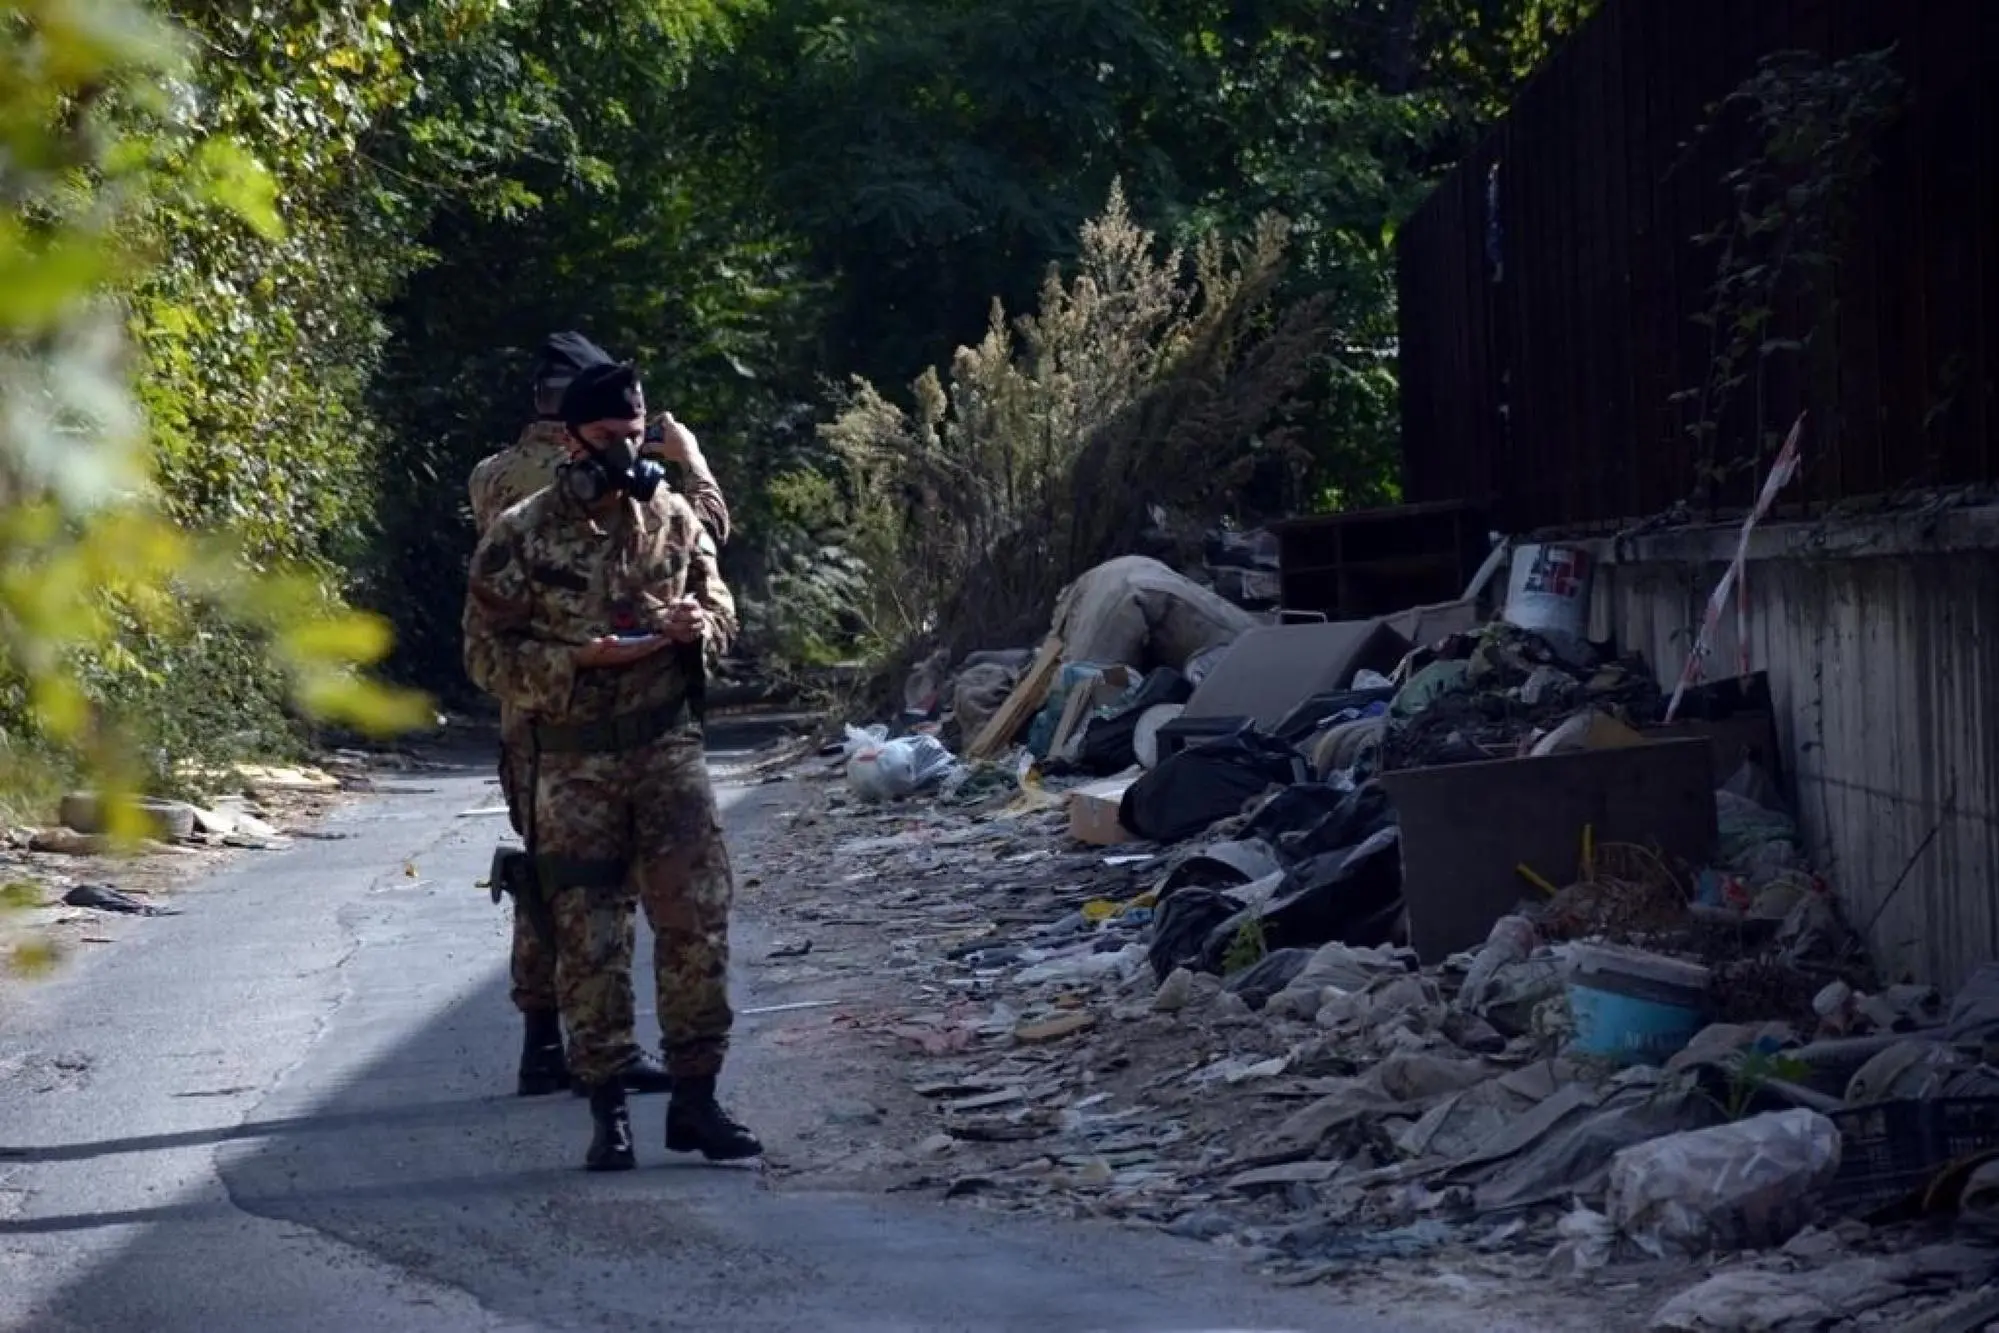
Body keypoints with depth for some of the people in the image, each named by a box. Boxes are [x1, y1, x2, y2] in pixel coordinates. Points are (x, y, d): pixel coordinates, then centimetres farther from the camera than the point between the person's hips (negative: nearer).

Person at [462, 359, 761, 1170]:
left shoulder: (671, 517, 5)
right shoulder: (520, 537, -6)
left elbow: (720, 605, 16)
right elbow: (487, 653, -6)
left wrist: (699, 624, -8)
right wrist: (583, 658, -18)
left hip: (667, 747, 2)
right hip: (573, 762, -2)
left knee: (698, 918, -3)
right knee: (589, 940, 1)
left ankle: (694, 1100, 5)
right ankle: (607, 1111, 10)